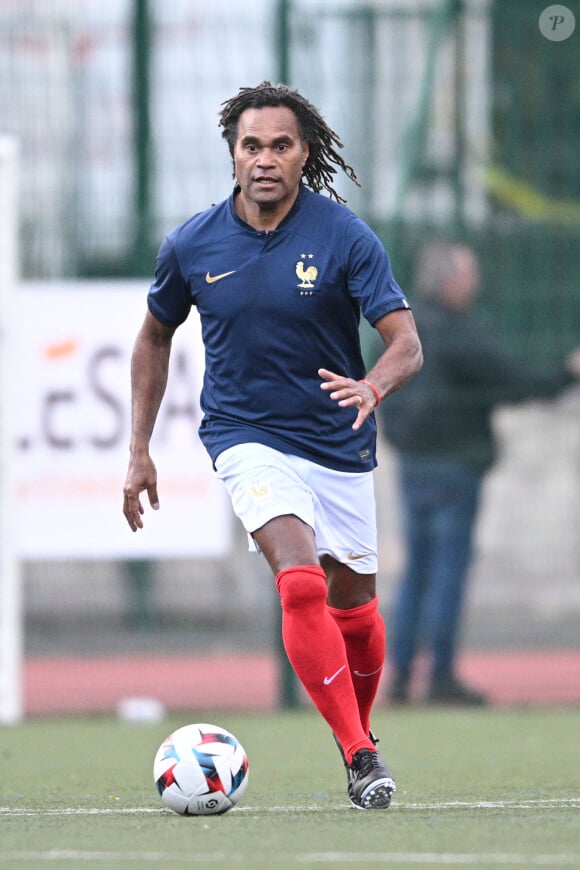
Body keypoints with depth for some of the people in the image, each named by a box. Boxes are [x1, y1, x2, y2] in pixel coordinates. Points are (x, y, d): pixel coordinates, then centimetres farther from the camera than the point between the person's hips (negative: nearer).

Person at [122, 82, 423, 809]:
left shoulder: (344, 237, -12)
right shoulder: (191, 245, -6)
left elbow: (406, 343, -17)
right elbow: (155, 336, 11)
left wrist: (372, 387, -40)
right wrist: (139, 450, 8)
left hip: (339, 444, 1)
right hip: (247, 439, -1)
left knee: (352, 605, 13)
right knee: (301, 584, -24)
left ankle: (359, 731, 40)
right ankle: (359, 755, -22)